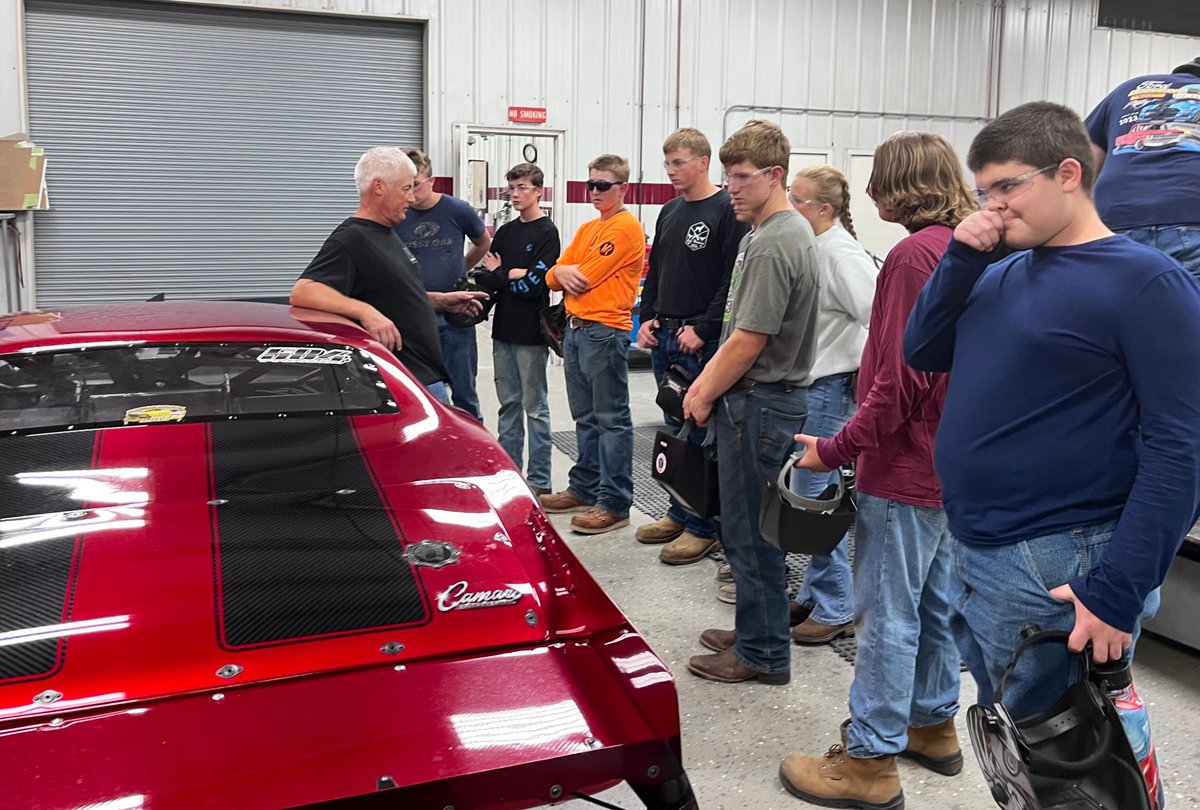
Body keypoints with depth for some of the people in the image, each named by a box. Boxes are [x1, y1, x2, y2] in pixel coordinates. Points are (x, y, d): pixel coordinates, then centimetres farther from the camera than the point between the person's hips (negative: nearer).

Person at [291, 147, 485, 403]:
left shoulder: (387, 235, 16)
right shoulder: (350, 240, -15)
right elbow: (302, 292, -27)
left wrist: (440, 300, 17)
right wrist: (365, 311, -38)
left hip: (429, 377, 10)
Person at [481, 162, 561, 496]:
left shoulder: (547, 233, -7)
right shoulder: (505, 232, 14)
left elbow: (533, 284, -15)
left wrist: (498, 275, -4)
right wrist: (512, 274, -8)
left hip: (531, 333, -6)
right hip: (503, 330, 7)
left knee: (534, 406, 0)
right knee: (508, 403, 12)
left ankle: (539, 481, 8)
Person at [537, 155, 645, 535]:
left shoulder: (626, 227, -10)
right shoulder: (587, 229, 18)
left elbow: (585, 278, -15)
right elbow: (554, 276, 12)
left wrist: (567, 272, 4)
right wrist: (564, 272, -9)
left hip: (605, 330, -9)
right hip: (575, 328, 9)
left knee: (612, 419, -4)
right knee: (586, 417, 16)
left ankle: (615, 503, 0)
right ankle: (585, 488, 26)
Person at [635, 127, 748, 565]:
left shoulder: (728, 210, -9)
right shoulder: (669, 212, 16)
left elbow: (734, 280, -16)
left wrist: (703, 329, -19)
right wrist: (647, 319, 10)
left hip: (702, 342, -8)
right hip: (664, 338, 8)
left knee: (703, 434, -3)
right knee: (676, 429, 14)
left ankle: (705, 526, 6)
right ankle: (680, 513, 25)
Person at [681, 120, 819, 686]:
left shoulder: (774, 245, -19)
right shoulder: (769, 232, 14)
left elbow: (749, 342, -20)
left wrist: (706, 395, -7)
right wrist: (705, 382, 11)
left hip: (759, 404, -10)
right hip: (757, 399, 10)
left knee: (751, 531, 1)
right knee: (747, 527, 18)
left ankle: (763, 654, 14)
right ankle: (754, 632, 31)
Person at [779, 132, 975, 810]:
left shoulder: (916, 254, -19)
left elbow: (900, 382, -24)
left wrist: (836, 449, -17)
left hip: (907, 468, -10)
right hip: (954, 463, 10)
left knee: (888, 613, -1)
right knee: (932, 601, 21)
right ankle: (934, 725, 36)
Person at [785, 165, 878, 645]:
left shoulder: (841, 253, -17)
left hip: (831, 386, -9)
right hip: (806, 384, 9)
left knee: (815, 496, -5)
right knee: (807, 492, 14)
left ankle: (835, 610, 8)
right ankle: (815, 593, 27)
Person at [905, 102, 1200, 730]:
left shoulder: (1147, 282, -13)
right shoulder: (1004, 275, 10)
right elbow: (922, 352, 9)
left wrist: (1118, 591, -23)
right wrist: (962, 258, -4)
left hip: (1056, 574, -7)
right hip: (974, 555, 7)